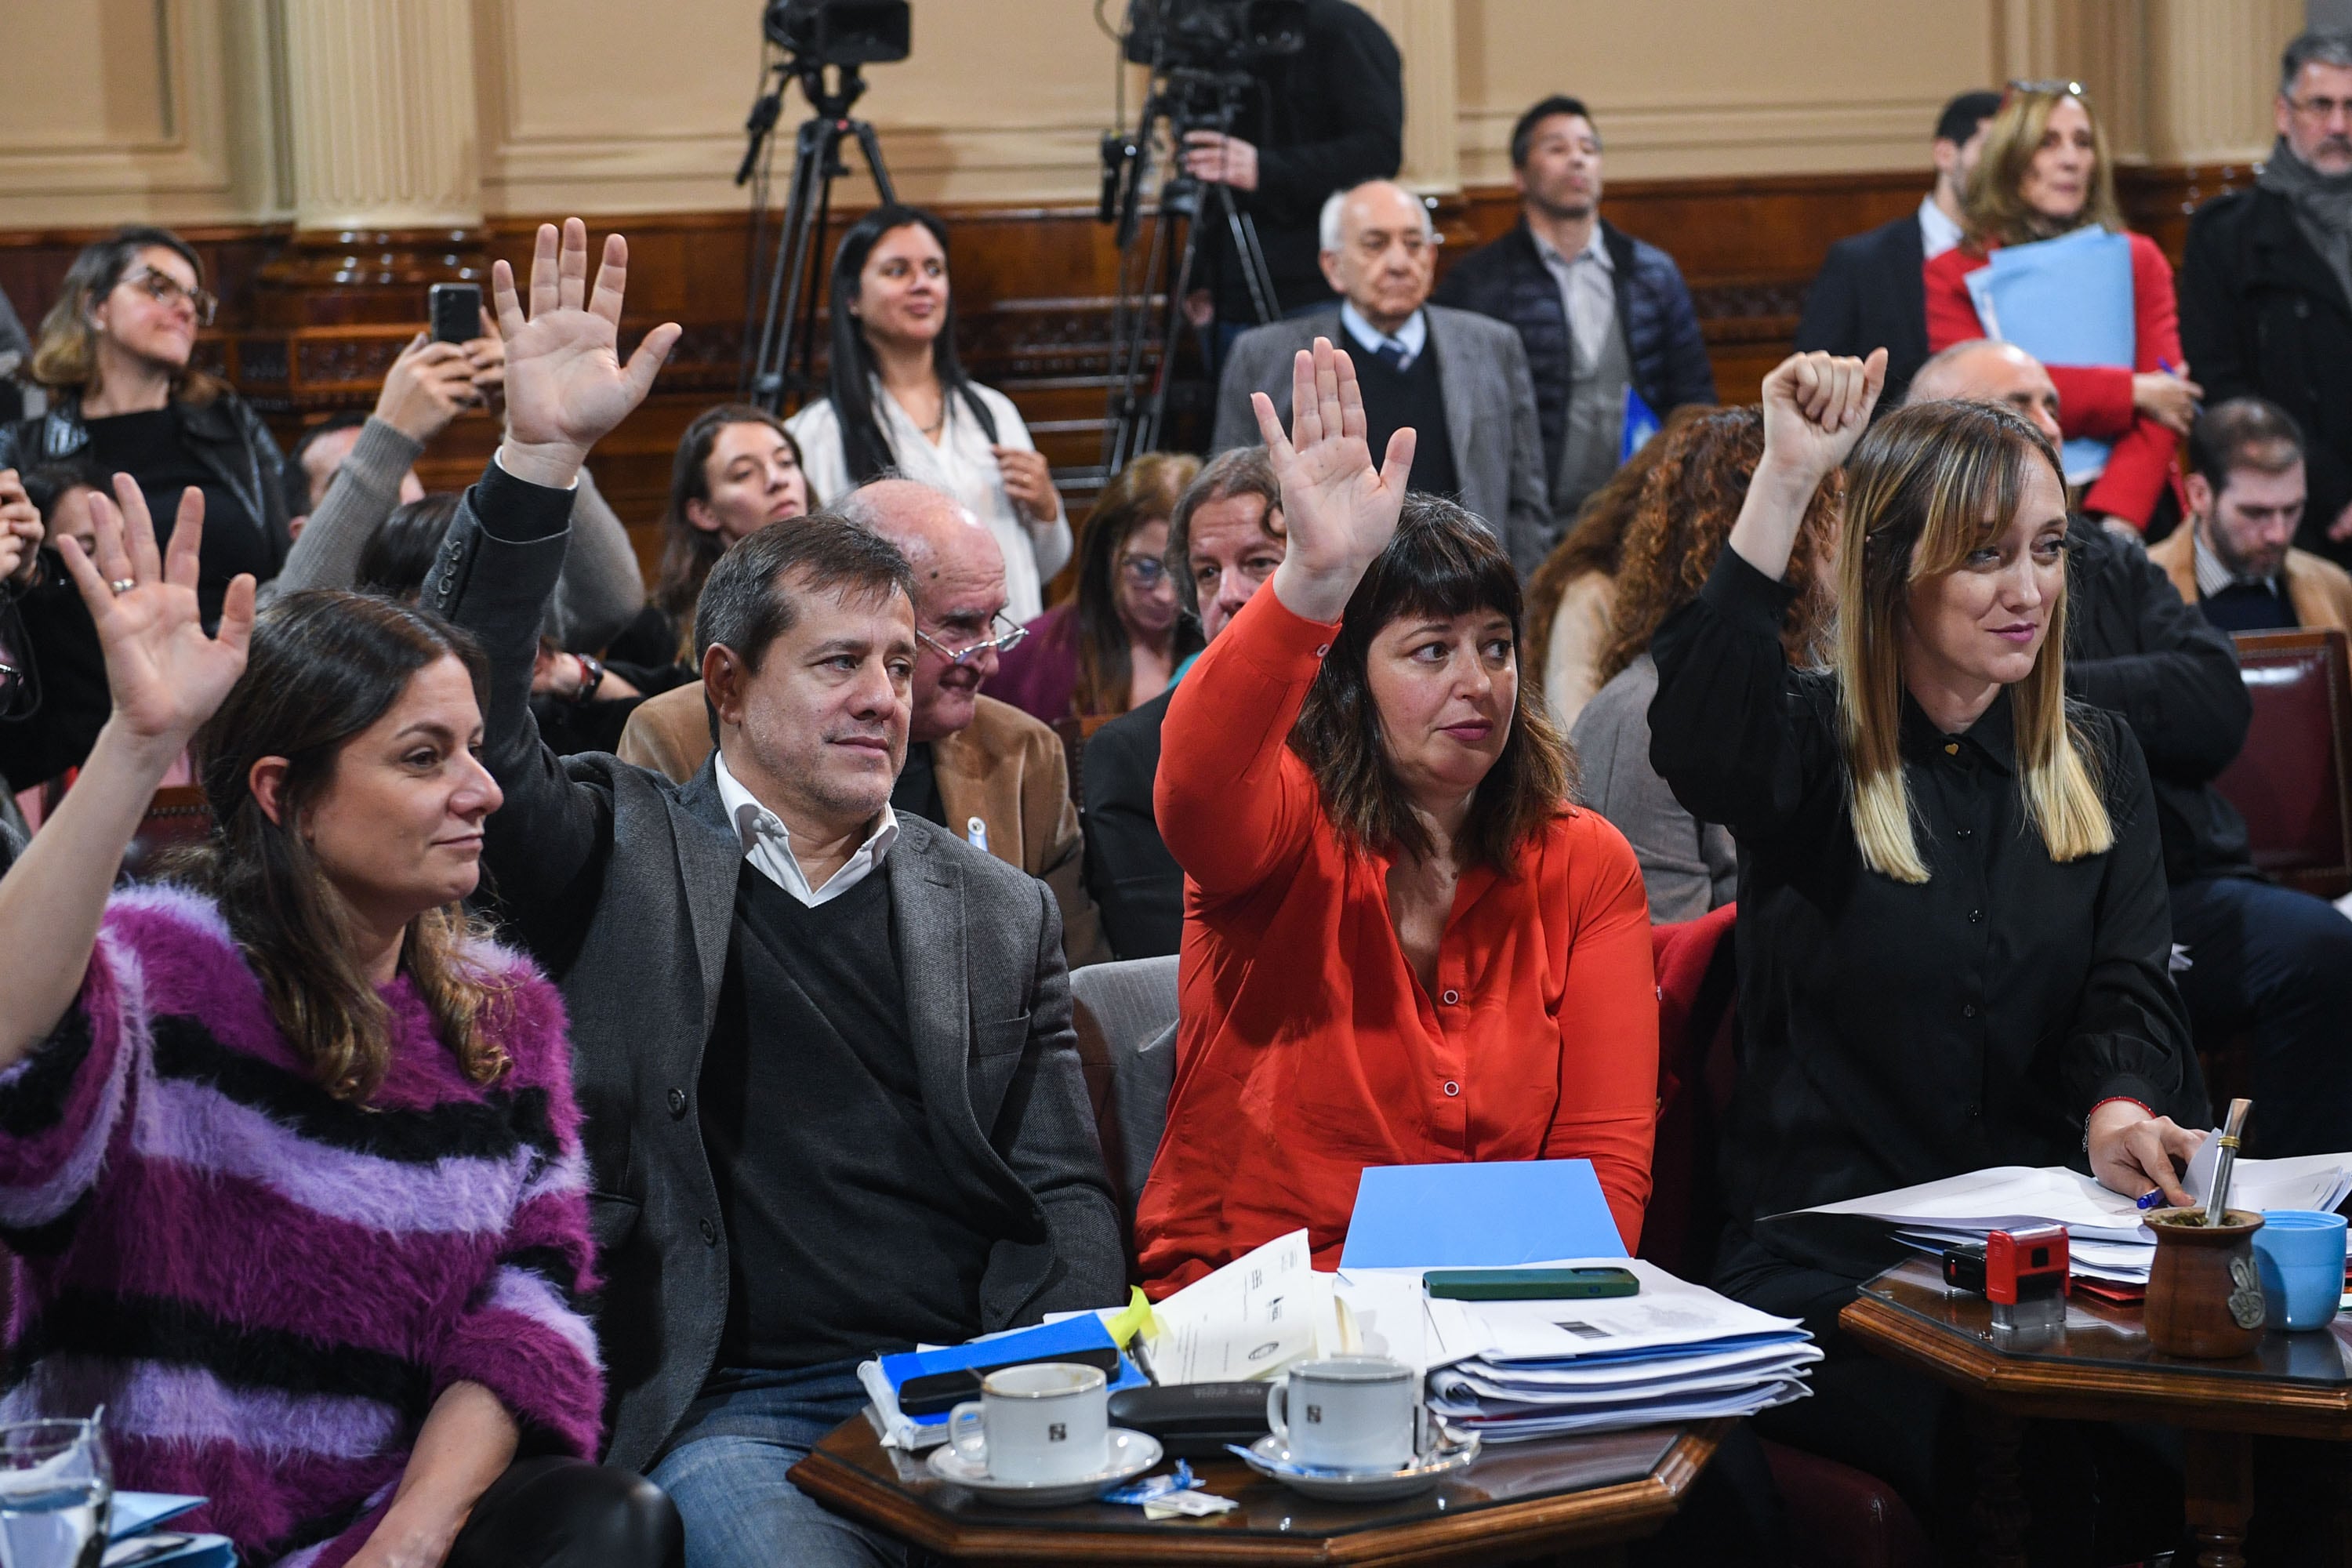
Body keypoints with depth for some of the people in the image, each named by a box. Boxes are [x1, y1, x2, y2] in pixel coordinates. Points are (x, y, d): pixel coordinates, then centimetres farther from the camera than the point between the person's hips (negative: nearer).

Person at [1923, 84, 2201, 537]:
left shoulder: (2139, 260, 14)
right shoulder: (1953, 274, 7)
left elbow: (2162, 413, 3)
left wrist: (2118, 520, -14)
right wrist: (2130, 393, -6)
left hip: (2125, 505, 1)